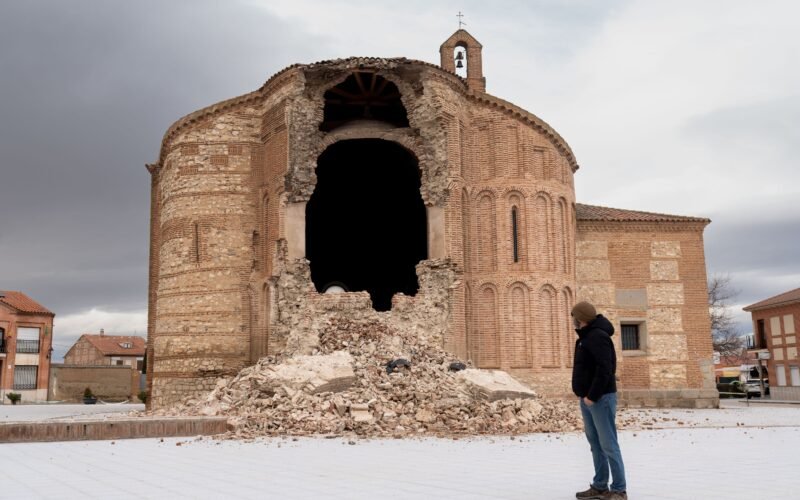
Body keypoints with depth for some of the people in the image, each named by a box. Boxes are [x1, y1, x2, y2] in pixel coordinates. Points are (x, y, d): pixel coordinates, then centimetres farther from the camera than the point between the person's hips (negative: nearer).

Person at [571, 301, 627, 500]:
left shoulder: (597, 336, -15)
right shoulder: (586, 336, 16)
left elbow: (604, 369, -23)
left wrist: (592, 396, -21)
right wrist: (585, 395, 12)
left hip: (600, 398, -10)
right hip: (587, 399, 10)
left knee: (608, 444, -7)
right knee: (596, 444, 13)